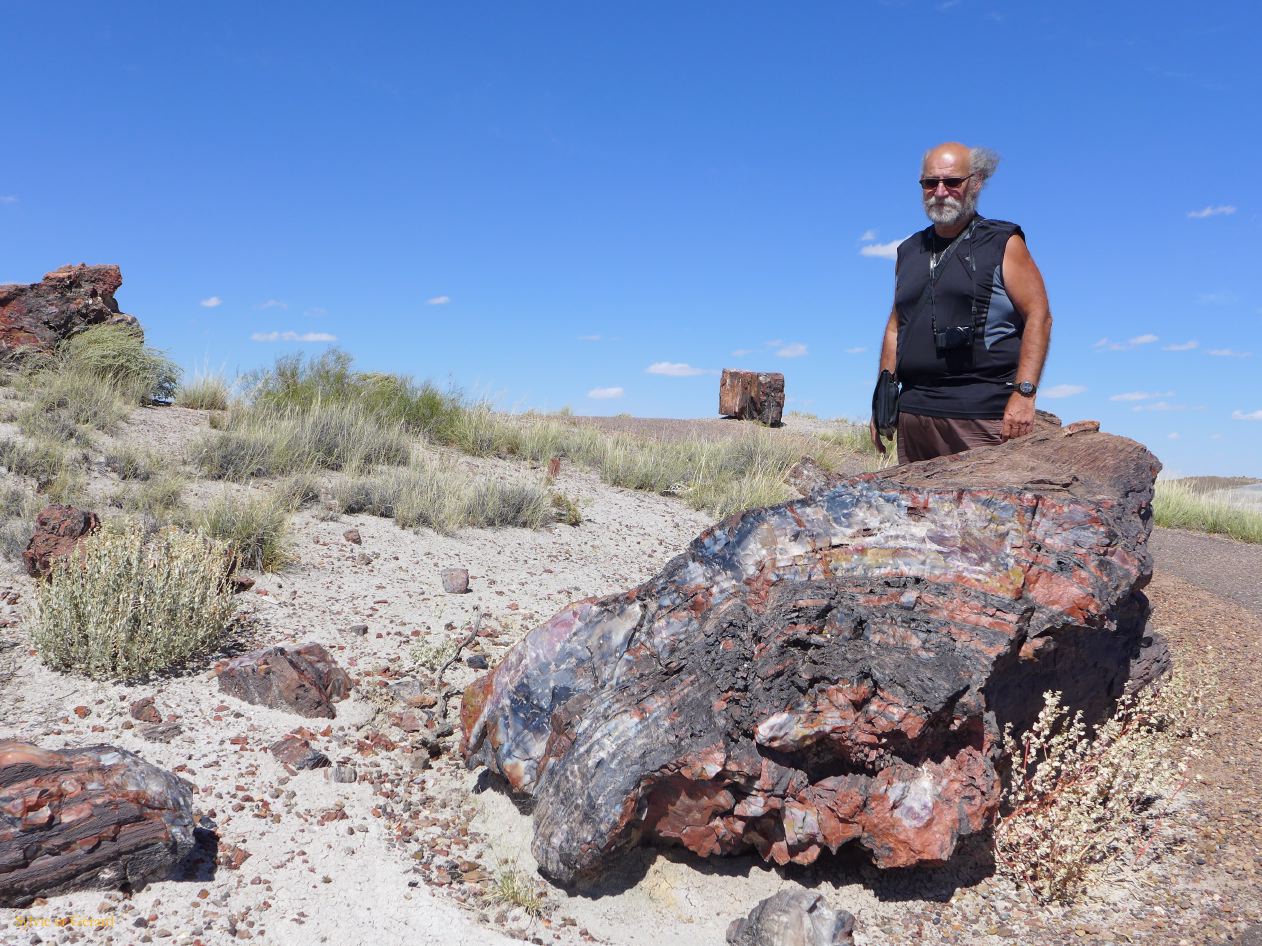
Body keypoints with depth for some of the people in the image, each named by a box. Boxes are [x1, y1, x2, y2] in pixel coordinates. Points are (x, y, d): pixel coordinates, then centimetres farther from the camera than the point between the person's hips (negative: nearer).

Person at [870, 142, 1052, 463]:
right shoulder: (909, 251, 18)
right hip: (913, 411, 5)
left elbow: (1038, 317, -4)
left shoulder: (1004, 244, 3)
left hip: (982, 414, -5)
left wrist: (1024, 393, -15)